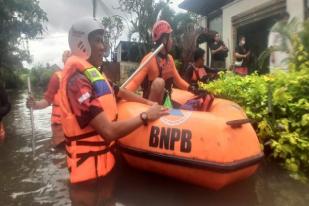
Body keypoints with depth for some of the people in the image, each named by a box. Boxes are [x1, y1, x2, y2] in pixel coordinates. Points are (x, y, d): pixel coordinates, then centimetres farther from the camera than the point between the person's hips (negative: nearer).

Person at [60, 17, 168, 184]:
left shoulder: (93, 73, 5)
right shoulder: (77, 78, -25)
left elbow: (119, 92, 19)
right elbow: (109, 131, -31)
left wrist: (148, 102, 10)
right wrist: (145, 116, -19)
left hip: (104, 158, 9)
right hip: (90, 166, -8)